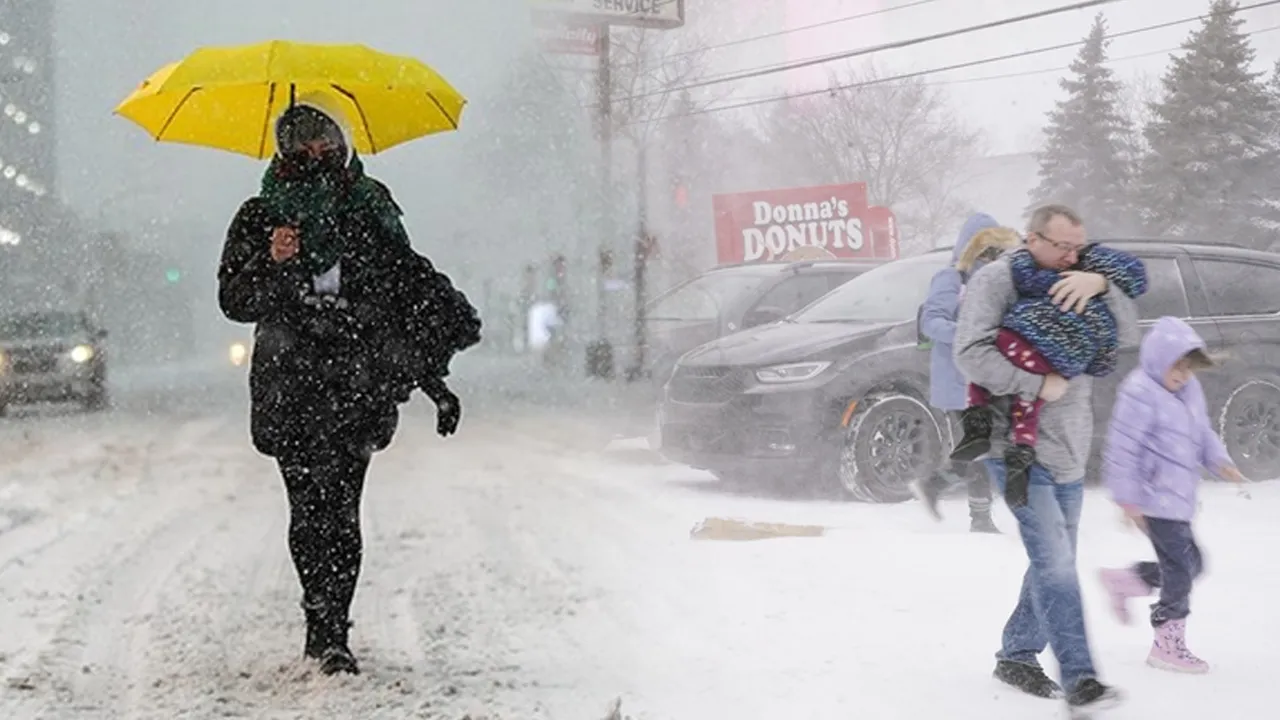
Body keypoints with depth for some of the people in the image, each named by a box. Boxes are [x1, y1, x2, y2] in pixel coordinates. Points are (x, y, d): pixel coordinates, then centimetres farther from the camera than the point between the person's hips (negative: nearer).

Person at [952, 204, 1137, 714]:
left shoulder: (1077, 289, 12)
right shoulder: (997, 279, -8)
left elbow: (1128, 335, 4)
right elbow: (972, 354, -19)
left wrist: (1101, 285, -13)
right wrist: (1039, 385, -19)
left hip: (1069, 455, 8)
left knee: (1054, 565, 14)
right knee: (1055, 563, -13)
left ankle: (1016, 656, 29)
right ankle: (1079, 680, -12)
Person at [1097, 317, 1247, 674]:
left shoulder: (1190, 390, 11)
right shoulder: (1139, 393, -17)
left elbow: (1203, 432, 21)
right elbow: (1122, 448, -18)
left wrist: (1220, 461, 2)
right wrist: (1127, 498, -18)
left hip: (1178, 498, 9)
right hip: (1155, 500, -9)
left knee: (1189, 564, 14)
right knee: (1181, 567, -5)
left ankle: (1122, 580, 29)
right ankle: (1168, 646, 7)